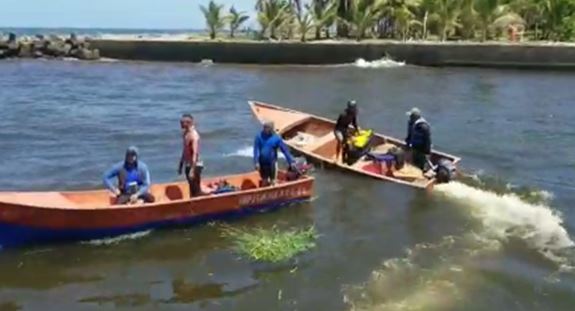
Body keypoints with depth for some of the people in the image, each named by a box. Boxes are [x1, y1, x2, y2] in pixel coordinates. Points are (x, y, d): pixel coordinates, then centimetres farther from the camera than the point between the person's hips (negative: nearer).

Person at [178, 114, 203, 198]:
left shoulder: (194, 135, -18)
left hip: (195, 166, -9)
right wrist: (181, 165, 19)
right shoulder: (185, 133, 8)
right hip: (188, 165, 9)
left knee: (197, 191, -2)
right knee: (192, 190, 15)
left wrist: (192, 169, -26)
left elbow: (195, 153, -23)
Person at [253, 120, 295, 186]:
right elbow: (256, 150, -9)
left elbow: (284, 150, -8)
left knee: (272, 182, 5)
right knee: (264, 182, 12)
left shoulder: (276, 138, -9)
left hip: (272, 163, -1)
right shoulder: (259, 137, -7)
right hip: (262, 163, 1)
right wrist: (256, 162, -17)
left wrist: (291, 161, -10)